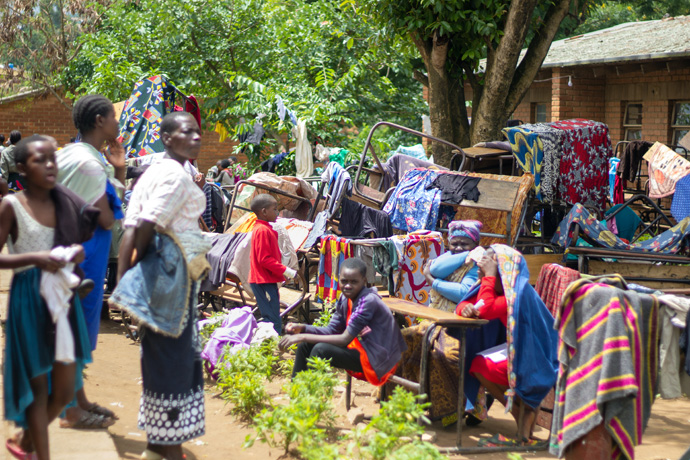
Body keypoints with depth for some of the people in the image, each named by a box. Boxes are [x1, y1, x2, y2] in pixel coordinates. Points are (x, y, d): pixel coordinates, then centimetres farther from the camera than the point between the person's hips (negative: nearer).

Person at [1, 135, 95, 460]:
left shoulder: (64, 203, 5)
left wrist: (77, 252, -3)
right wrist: (33, 258, -22)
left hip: (63, 297, 5)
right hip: (30, 298, -5)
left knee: (65, 389, 10)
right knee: (38, 385, 3)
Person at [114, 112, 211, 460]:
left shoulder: (152, 173, 14)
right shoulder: (177, 175, -14)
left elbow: (132, 229, 9)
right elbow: (148, 226, -21)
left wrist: (123, 279, 7)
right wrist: (137, 270, -9)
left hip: (159, 274, 10)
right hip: (171, 273, -10)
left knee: (159, 356, 15)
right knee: (172, 357, -2)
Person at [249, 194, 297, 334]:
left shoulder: (266, 229, 17)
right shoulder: (262, 231, -15)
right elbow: (264, 259, -20)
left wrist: (282, 272, 16)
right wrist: (285, 270, -16)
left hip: (268, 280, 11)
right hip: (264, 281, -11)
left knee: (270, 319, 13)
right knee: (274, 321, -12)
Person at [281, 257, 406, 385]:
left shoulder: (368, 301, -23)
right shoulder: (345, 298, 3)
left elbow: (345, 339, -25)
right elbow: (332, 330, 8)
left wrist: (303, 337, -24)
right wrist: (302, 328, -10)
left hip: (377, 360, -9)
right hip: (361, 348, 9)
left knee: (321, 349, -24)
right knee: (305, 345, 3)